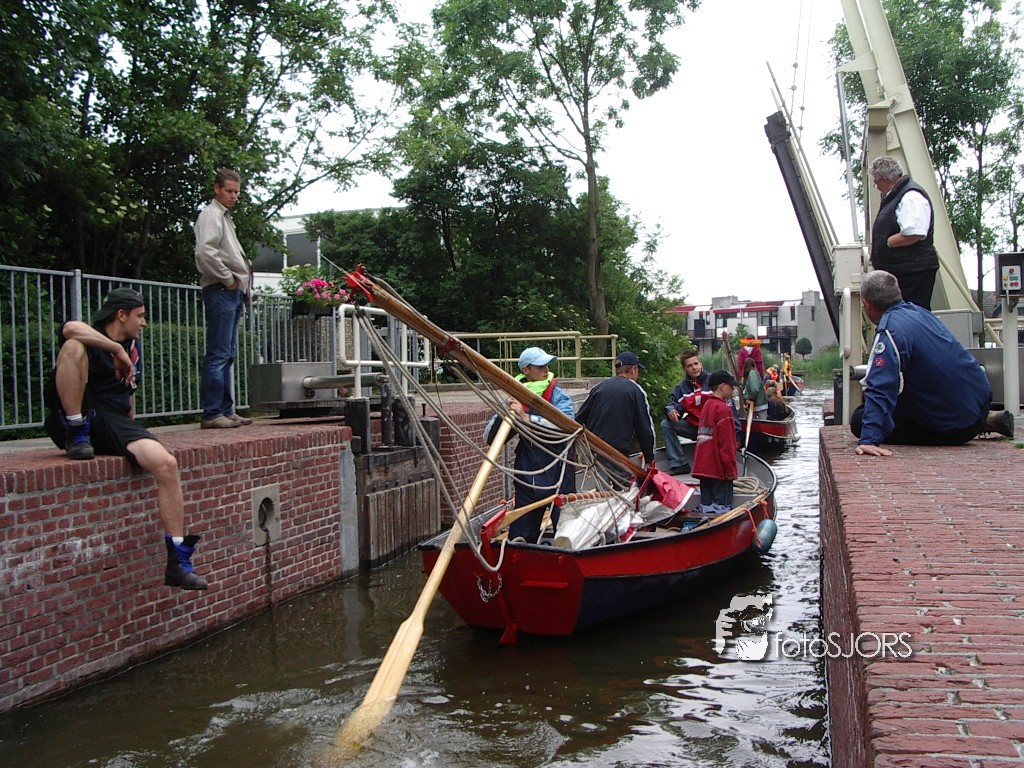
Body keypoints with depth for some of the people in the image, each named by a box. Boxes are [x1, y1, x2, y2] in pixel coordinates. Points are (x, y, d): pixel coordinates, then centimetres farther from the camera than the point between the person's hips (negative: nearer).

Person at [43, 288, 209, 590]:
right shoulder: (90, 338, 2)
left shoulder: (134, 349, 21)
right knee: (74, 347, -24)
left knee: (167, 464, -24)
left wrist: (131, 436, 29)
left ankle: (178, 561, -20)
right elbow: (71, 329, -25)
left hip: (114, 424, 4)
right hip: (71, 419, -4)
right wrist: (117, 350, -20)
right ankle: (77, 434, -20)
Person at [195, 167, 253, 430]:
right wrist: (227, 279, -14)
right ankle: (212, 413, -11)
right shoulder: (211, 215, -6)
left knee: (228, 354, 11)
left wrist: (242, 282, 13)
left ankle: (226, 410, 16)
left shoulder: (225, 217, 24)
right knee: (218, 354, -11)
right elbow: (205, 252, -21)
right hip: (220, 291, -10)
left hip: (233, 292, 10)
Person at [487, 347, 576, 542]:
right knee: (520, 537, 7)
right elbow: (489, 437, 4)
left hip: (558, 477, -3)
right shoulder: (515, 399, 7)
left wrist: (527, 417, -26)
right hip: (527, 479, 3)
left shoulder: (558, 396, -1)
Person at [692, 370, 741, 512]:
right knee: (722, 507, -5)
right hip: (719, 469, -9)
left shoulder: (706, 406, 15)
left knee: (706, 505, 12)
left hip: (703, 467, 9)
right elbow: (726, 443, -16)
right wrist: (730, 469, -12)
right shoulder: (723, 409, -13)